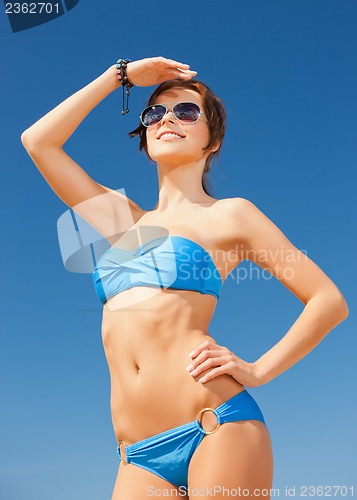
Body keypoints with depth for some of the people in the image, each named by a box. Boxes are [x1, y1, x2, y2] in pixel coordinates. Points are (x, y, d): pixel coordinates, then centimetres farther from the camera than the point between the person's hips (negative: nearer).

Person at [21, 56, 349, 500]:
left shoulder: (229, 215, 6)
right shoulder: (124, 221, 20)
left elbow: (329, 301, 5)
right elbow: (38, 141, 20)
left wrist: (259, 371, -5)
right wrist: (120, 75, 22)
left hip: (216, 428, -4)